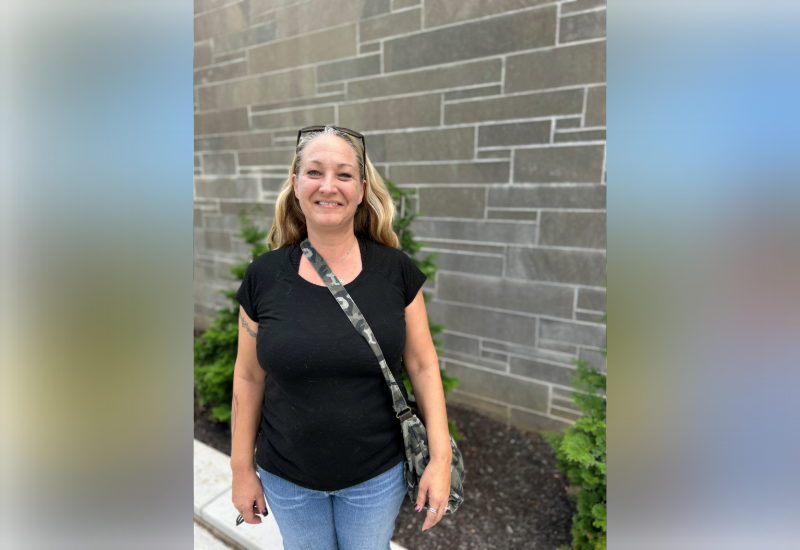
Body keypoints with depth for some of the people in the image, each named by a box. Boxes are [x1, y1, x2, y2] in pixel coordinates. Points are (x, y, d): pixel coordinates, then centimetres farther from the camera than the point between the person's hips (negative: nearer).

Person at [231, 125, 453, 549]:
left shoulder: (397, 271, -13)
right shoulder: (264, 276, -11)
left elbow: (422, 365, -7)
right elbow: (249, 378, -3)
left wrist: (440, 456, -9)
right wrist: (242, 468, 4)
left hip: (378, 475, 0)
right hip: (287, 477, 1)